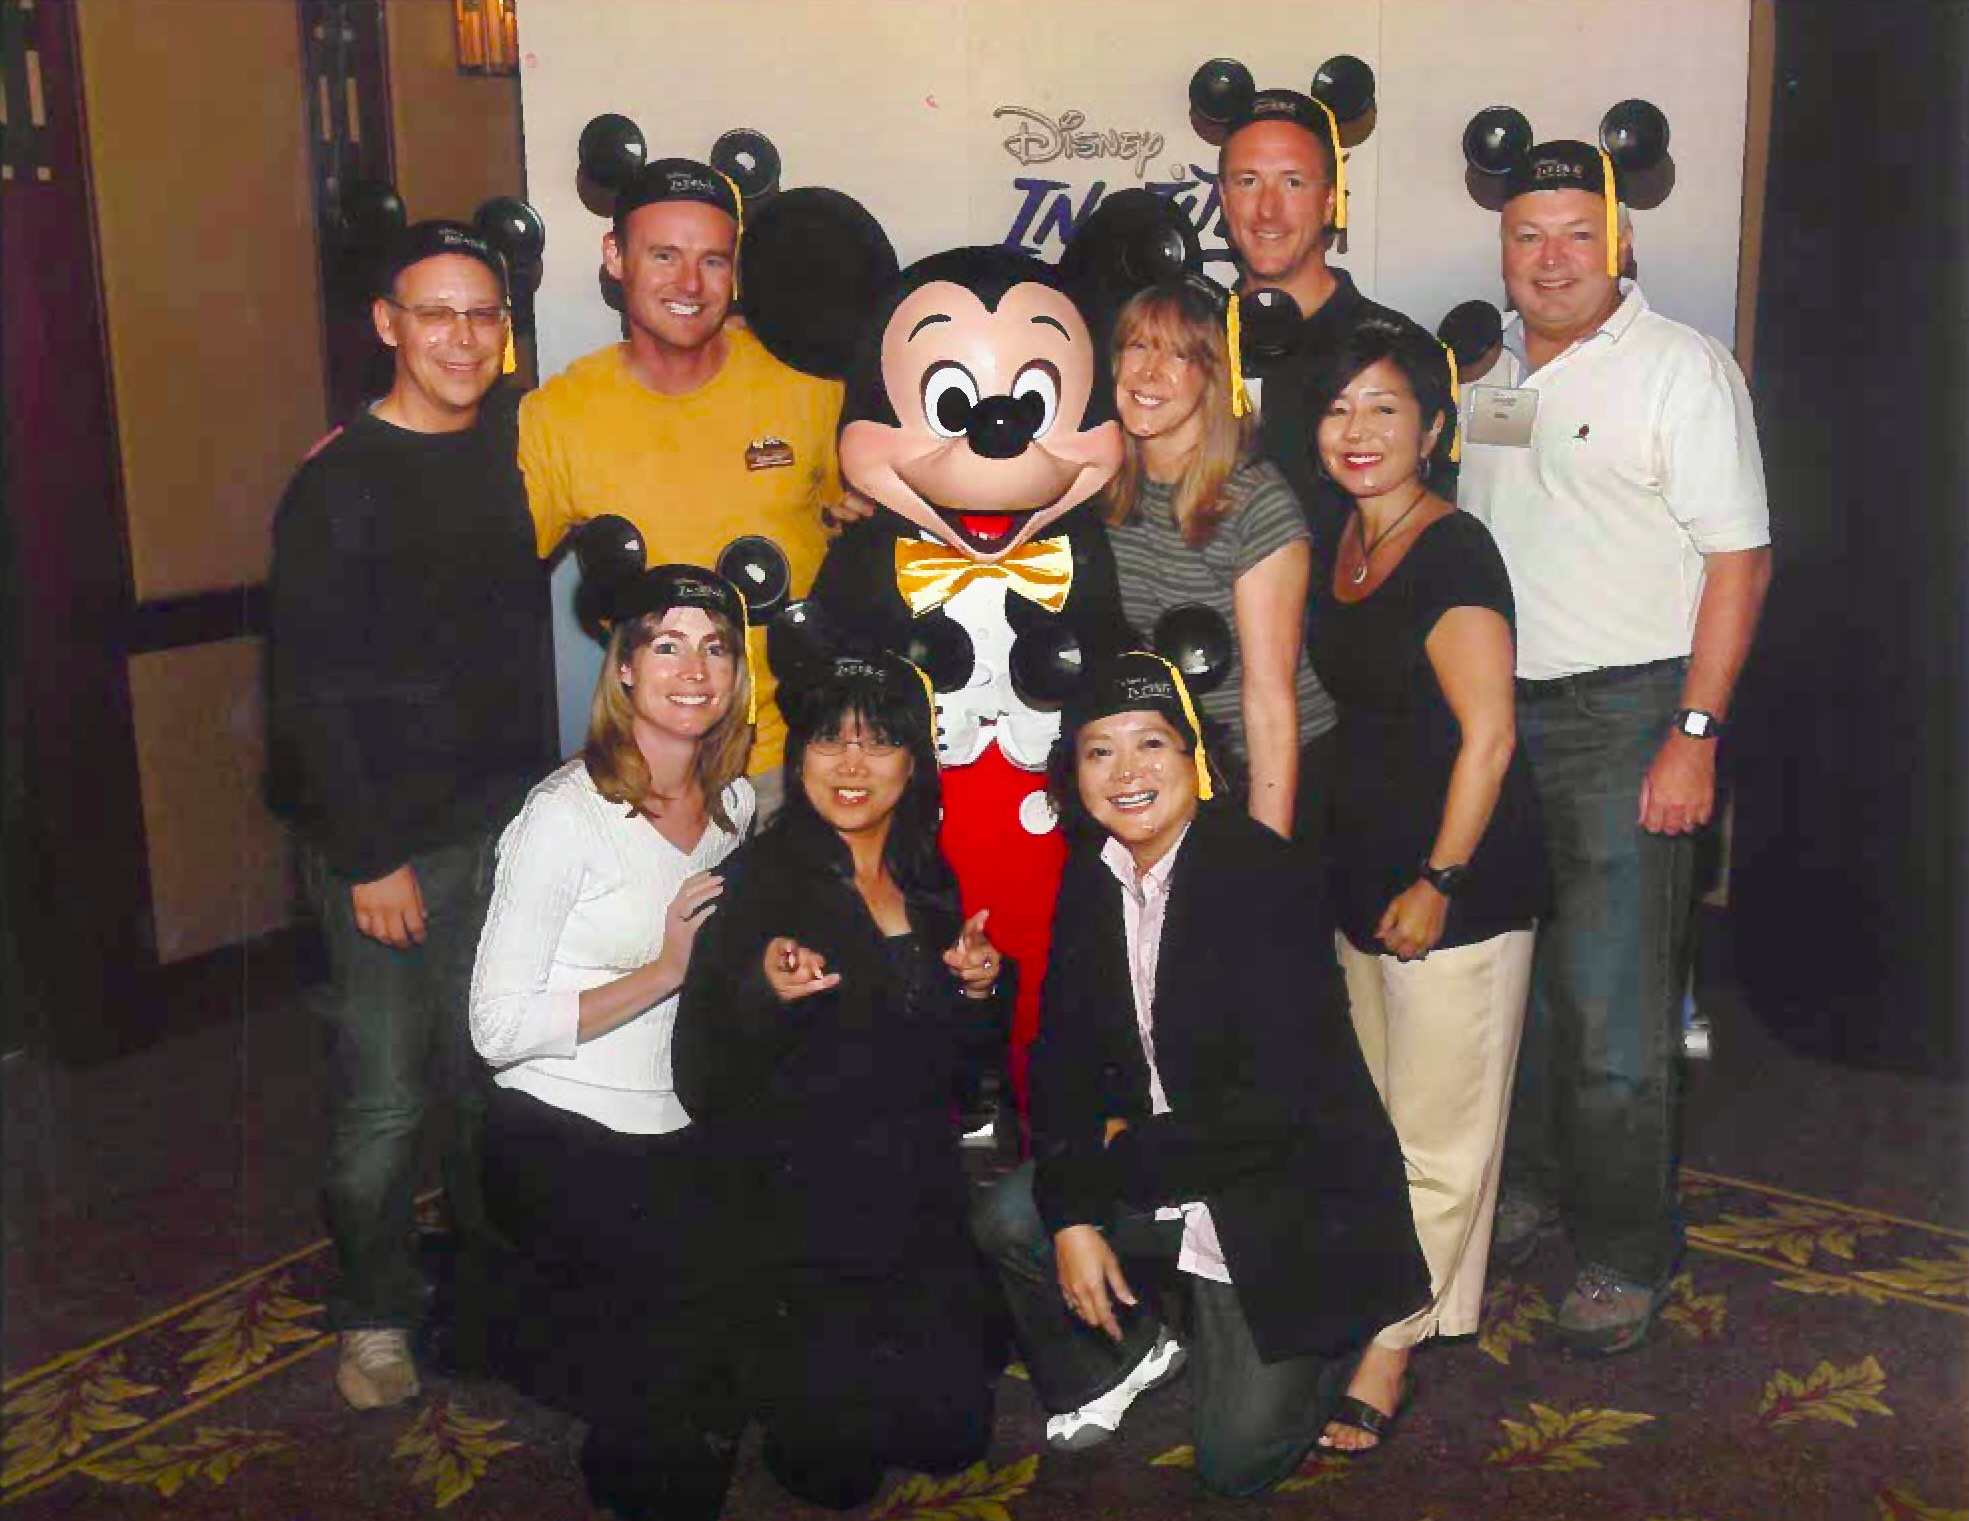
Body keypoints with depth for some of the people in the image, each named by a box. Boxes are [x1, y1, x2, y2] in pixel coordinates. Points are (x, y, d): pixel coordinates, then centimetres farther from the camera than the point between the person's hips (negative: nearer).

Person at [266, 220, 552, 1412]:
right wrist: (367, 857, -14)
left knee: (493, 1070, 14)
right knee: (387, 1093, 2)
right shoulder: (338, 486, -10)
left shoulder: (516, 444, 6)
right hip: (389, 839, -5)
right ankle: (376, 1314, 23)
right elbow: (311, 692, -11)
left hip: (508, 819, 5)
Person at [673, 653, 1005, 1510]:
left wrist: (981, 991, -6)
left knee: (952, 1438, 6)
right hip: (803, 1206, -5)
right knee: (834, 1467, -4)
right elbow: (704, 1084, -17)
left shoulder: (932, 883, 5)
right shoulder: (760, 879, -13)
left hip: (922, 1198, 5)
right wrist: (764, 992, -35)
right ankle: (770, 1353, 23)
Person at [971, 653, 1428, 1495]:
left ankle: (1364, 1330, 23)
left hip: (1291, 1198, -6)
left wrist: (1120, 1155, -16)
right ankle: (1131, 1350, 18)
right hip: (1156, 1178, 6)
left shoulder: (1267, 877, -24)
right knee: (1005, 1220, -11)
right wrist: (1074, 1214, -12)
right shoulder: (1091, 878, -2)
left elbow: (1276, 1103, -27)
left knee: (1236, 1459, -5)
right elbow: (1062, 1056, 1)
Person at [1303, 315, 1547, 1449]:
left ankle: (1386, 1358, 12)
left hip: (1459, 885, -9)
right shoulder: (1351, 539, 8)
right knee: (1390, 1117, 18)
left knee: (1438, 1129, 3)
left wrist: (1438, 883, -18)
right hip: (1368, 870, 9)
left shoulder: (1453, 553, -18)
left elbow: (1488, 735, -20)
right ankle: (1446, 1300, 36)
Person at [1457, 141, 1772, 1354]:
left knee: (1613, 1006, -3)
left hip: (1624, 711, -6)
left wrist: (1694, 735, -17)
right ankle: (1530, 1184, 31)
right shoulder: (1494, 372, 12)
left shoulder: (1683, 368, -7)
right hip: (1496, 710, 6)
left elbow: (1740, 558, -10)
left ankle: (1628, 1253, 11)